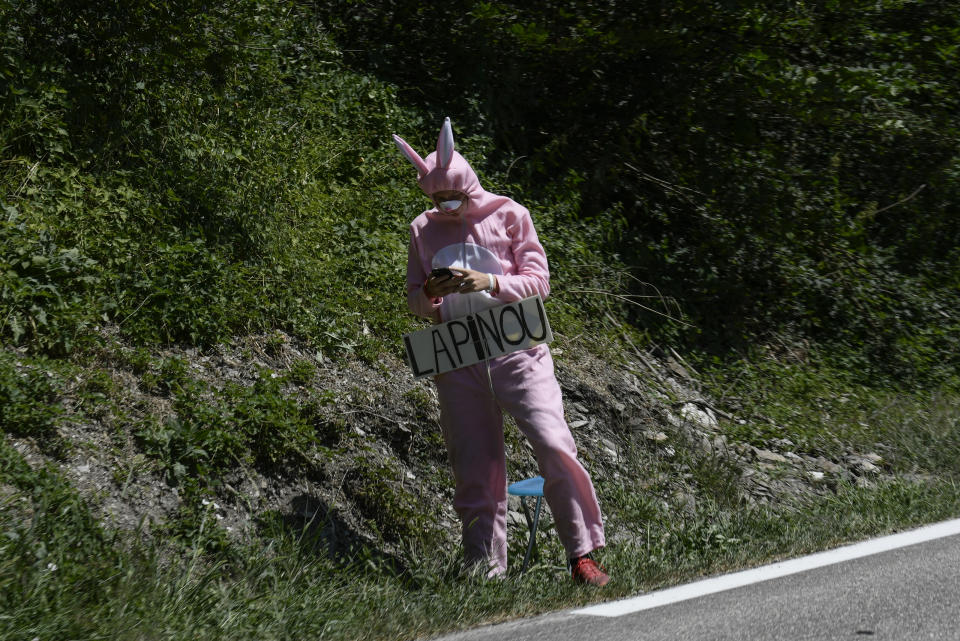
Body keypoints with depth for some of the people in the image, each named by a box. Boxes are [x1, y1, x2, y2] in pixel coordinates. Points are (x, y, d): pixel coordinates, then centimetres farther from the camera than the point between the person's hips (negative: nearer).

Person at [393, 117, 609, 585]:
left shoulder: (508, 215, 3)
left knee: (554, 445, -16)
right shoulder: (423, 230, 10)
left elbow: (538, 281, -1)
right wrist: (430, 294, -10)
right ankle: (486, 573, 10)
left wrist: (489, 283, -17)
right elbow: (413, 300, 14)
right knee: (474, 470, 2)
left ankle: (582, 556, -7)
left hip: (515, 353, -2)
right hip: (458, 364, 2)